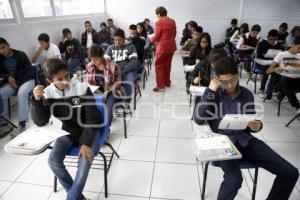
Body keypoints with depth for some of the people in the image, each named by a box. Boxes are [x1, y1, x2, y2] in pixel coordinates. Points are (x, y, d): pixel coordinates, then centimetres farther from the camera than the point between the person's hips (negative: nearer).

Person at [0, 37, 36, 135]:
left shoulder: (20, 55, -8)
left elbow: (30, 71, -10)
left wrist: (19, 82, -17)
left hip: (26, 80, -5)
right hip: (11, 82, 5)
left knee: (21, 93, -34)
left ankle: (22, 125, -34)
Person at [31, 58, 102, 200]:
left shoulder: (82, 89, -20)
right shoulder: (48, 94, -9)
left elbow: (93, 119, -17)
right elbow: (40, 122, -11)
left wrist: (86, 143, -26)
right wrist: (37, 100, -27)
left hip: (88, 130, -3)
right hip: (68, 131, 4)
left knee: (85, 159, -27)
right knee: (53, 160, -19)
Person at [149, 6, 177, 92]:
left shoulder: (159, 22, -11)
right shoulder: (172, 21, 9)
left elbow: (156, 36, -11)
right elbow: (174, 34, 12)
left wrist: (151, 39, 8)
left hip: (163, 46, -7)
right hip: (171, 46, 7)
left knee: (159, 65, 0)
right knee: (167, 64, 16)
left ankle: (160, 85, -4)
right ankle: (167, 82, 24)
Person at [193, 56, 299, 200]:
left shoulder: (246, 94, 10)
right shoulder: (213, 94, 2)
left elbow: (251, 123, 19)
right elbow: (198, 119, -11)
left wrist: (257, 126, -7)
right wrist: (210, 92, -13)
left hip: (245, 140, 4)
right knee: (234, 179, -32)